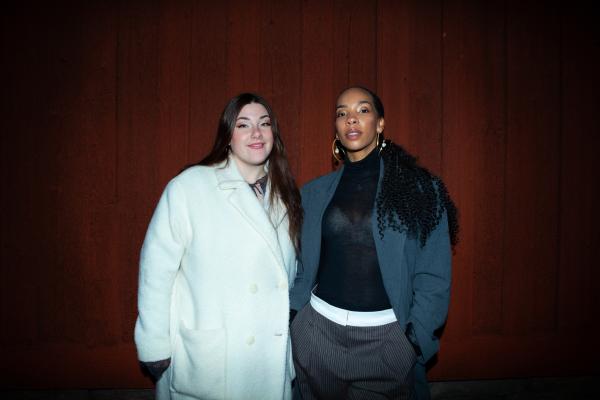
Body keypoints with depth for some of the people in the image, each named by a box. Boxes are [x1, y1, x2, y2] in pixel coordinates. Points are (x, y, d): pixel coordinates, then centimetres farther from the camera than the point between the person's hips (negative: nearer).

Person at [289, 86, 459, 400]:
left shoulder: (418, 188, -4)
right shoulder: (315, 193, 3)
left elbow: (433, 276, -5)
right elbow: (303, 268, 8)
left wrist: (416, 339, -11)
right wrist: (290, 321, -1)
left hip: (387, 336, -2)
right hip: (318, 330, 3)